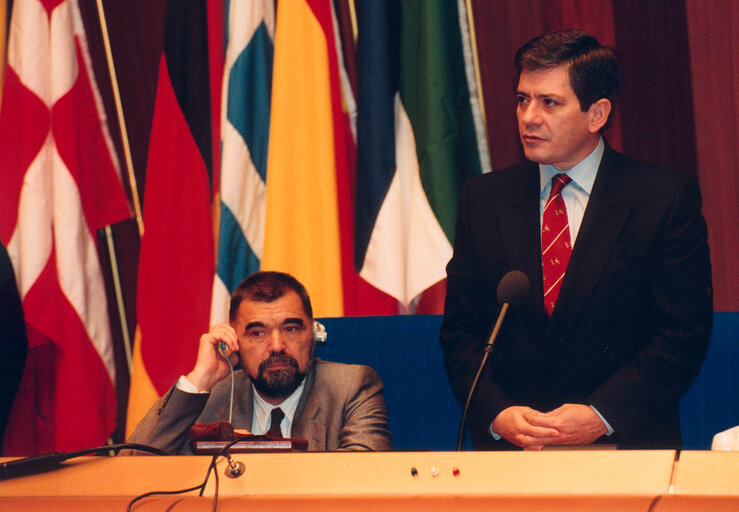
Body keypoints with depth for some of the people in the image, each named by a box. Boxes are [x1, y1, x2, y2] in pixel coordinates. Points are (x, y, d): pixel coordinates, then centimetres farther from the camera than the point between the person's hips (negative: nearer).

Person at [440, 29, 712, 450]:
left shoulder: (667, 197, 2)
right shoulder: (483, 199, 12)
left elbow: (684, 334, -2)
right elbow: (461, 331, 11)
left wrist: (601, 416, -12)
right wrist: (497, 414, -7)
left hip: (626, 446, -2)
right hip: (507, 446, 2)